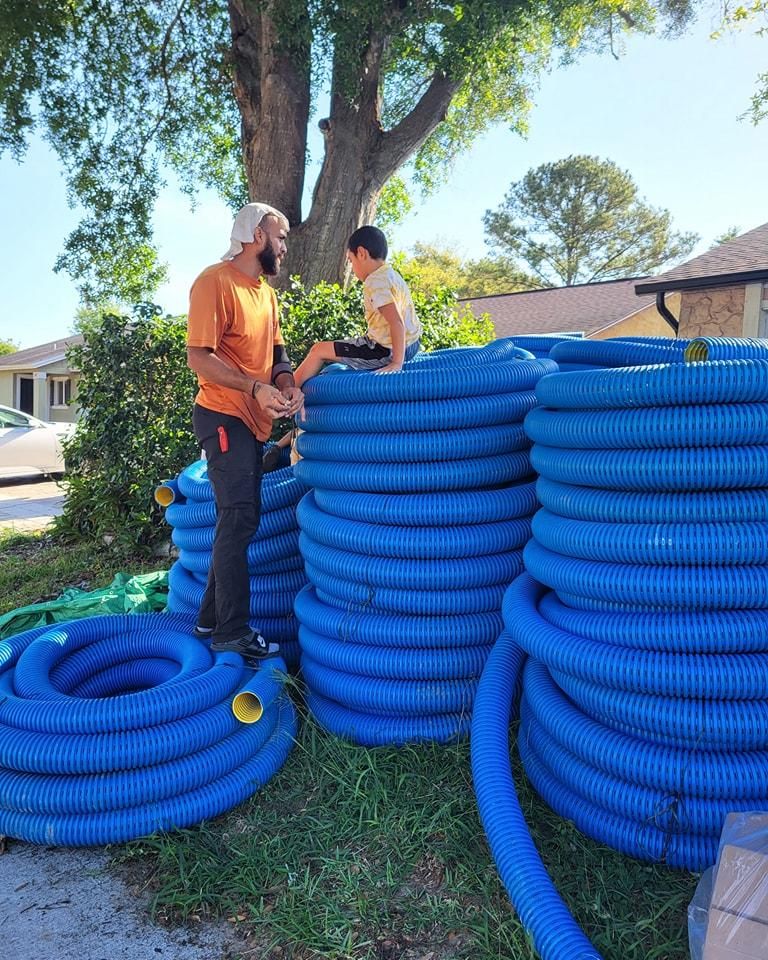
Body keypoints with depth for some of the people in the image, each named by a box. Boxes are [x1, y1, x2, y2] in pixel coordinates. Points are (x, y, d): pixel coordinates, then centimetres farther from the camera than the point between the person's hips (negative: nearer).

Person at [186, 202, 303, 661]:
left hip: (253, 421, 9)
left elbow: (276, 350, 18)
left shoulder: (267, 292, 16)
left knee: (239, 519, 12)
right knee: (240, 519, -10)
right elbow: (199, 356, -17)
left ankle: (213, 618, 24)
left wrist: (287, 383, -3)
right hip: (224, 416, -9)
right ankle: (232, 631, 0)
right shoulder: (215, 282, -11)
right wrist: (256, 387, -26)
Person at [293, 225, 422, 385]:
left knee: (319, 350, 2)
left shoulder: (375, 282, -17)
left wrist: (397, 363, -28)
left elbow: (397, 322, -27)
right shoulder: (393, 275, 12)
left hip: (388, 350, -10)